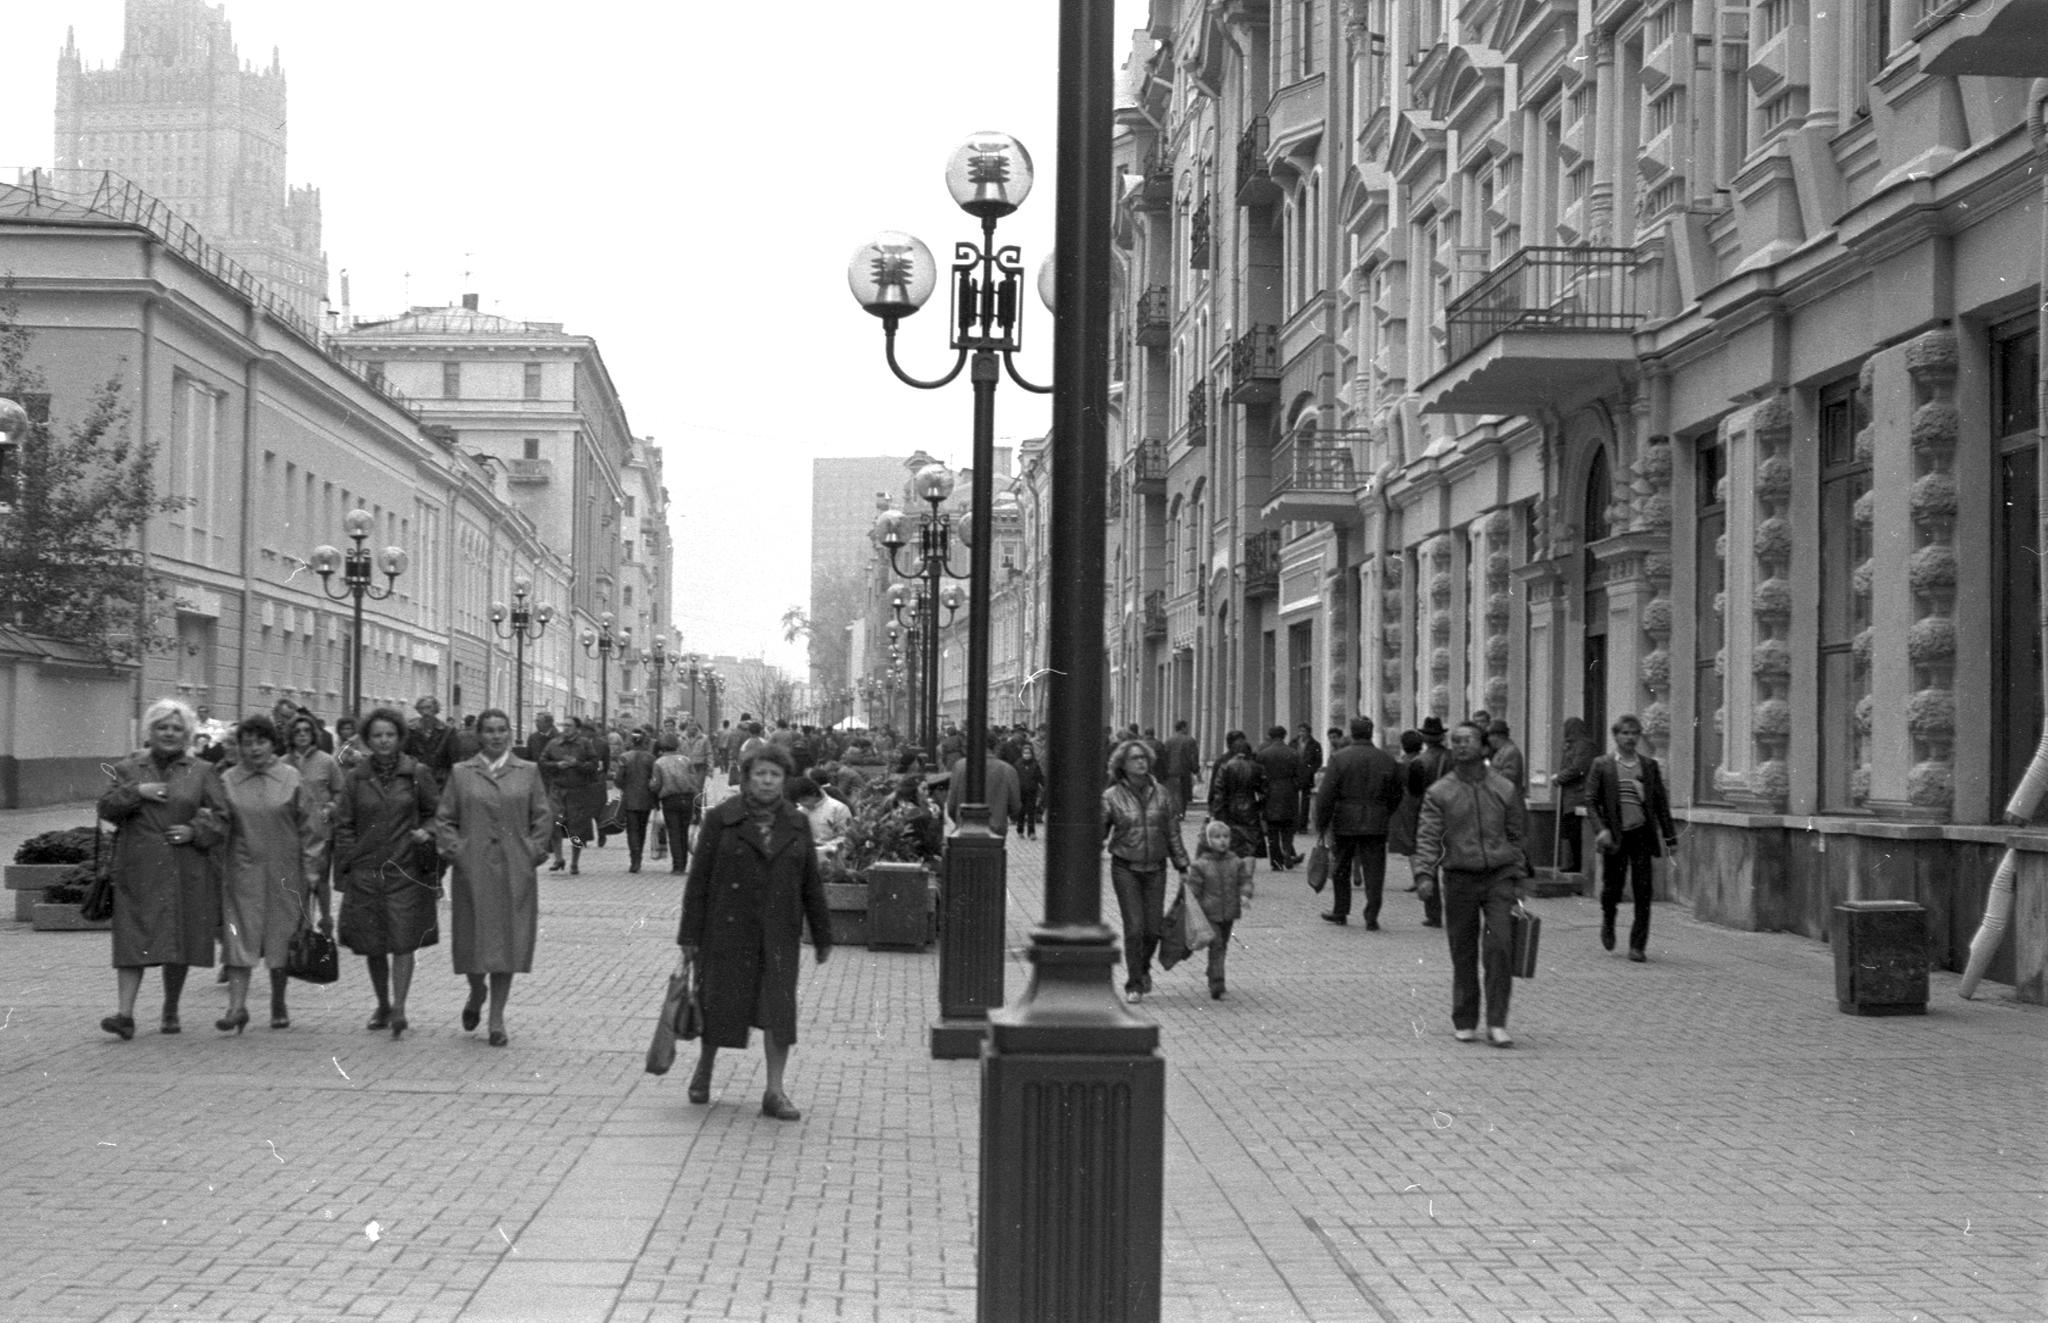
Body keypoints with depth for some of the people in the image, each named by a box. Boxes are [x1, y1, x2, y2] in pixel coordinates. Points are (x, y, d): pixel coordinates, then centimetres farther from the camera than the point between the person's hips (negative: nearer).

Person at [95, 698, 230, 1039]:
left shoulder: (202, 772, 8)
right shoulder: (128, 768, 11)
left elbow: (221, 817, 5)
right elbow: (106, 808, 3)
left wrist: (194, 831, -12)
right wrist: (136, 791, -11)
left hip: (186, 873, 0)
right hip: (138, 870, 0)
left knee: (180, 943, 5)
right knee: (132, 940, -8)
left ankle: (171, 1012, 19)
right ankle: (125, 1013, -12)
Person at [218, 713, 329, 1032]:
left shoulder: (291, 779, 0)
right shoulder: (227, 781, 2)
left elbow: (310, 828, 2)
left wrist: (312, 871, -3)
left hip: (284, 873, 0)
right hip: (242, 871, 0)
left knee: (281, 940, 6)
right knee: (239, 937, -8)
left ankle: (279, 1006, 19)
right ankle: (237, 1005, -11)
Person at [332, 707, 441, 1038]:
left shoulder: (417, 774, 1)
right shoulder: (357, 778, 6)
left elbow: (436, 812, 10)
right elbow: (344, 825, 9)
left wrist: (427, 833, -9)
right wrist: (348, 864, 1)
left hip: (407, 871, -2)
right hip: (365, 871, 2)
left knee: (403, 941, -10)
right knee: (372, 945, 8)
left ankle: (398, 1007, -11)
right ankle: (382, 1005, 24)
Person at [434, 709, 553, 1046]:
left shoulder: (528, 772, 8)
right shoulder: (461, 773, 6)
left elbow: (543, 816, 7)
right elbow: (443, 818, 7)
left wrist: (534, 851, -3)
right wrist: (454, 850, -6)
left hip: (515, 872, 0)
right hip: (472, 870, 0)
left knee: (508, 942, 0)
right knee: (474, 939, 2)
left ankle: (497, 1019, 7)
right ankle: (476, 994, 32)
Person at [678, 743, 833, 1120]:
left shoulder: (797, 824, 6)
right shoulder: (720, 819, -3)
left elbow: (811, 884, 10)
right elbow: (699, 879, -2)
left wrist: (822, 937, 10)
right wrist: (690, 935, -5)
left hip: (779, 933, 2)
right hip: (728, 930, -2)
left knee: (779, 1008, -3)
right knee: (719, 1002, 7)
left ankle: (775, 1092, 3)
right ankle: (704, 1068, 34)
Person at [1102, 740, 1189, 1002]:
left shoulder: (1162, 795, 4)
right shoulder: (1112, 797, -4)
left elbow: (1173, 833, 9)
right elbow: (1098, 831, -4)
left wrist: (1182, 867, 9)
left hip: (1155, 869, 2)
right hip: (1125, 868, -2)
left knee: (1153, 929, 2)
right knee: (1134, 927, -9)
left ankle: (1143, 968, 32)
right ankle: (1134, 984, 3)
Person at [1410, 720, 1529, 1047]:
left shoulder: (1504, 790, 5)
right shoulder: (1439, 793, 1)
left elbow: (1515, 837, 11)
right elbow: (1428, 837, -3)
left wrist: (1517, 880, 9)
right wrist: (1425, 874, -17)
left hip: (1499, 876, 0)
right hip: (1459, 878, 0)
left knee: (1500, 946, -13)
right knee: (1463, 954, 5)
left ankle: (1496, 1023, -8)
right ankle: (1464, 1022, 19)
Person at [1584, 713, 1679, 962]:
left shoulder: (1650, 766, 8)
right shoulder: (1602, 766, 2)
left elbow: (1661, 803, 10)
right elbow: (1591, 800, -1)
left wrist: (1670, 837, 6)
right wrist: (1602, 829, -14)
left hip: (1642, 834, 1)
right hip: (1615, 836, -1)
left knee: (1643, 891, -4)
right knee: (1612, 888, 2)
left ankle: (1638, 945, 3)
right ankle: (1608, 922, 35)